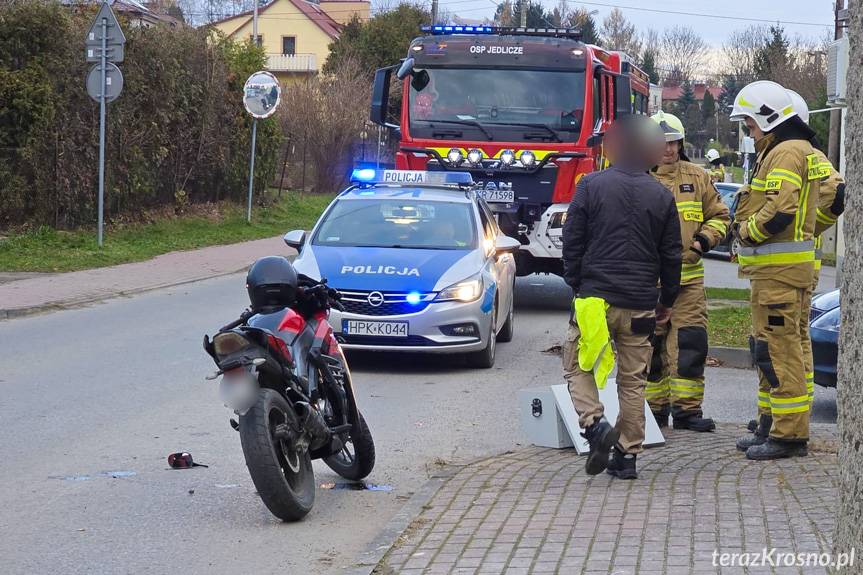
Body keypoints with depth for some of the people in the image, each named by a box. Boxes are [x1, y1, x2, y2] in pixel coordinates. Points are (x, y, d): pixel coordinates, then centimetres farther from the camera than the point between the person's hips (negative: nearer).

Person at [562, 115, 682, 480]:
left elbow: (572, 242, -1)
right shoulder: (661, 196, 4)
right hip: (640, 304, 2)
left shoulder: (591, 186, -3)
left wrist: (576, 285, 11)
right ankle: (627, 455, 9)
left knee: (578, 367, 10)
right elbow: (671, 255, 8)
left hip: (595, 297, -2)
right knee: (633, 380, 9)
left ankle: (595, 424, -13)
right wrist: (666, 301, 18)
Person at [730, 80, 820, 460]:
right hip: (773, 268, 11)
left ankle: (789, 434, -7)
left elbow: (779, 211, -25)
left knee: (779, 348, -9)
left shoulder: (787, 152, -14)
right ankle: (771, 425, 25)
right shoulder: (776, 152, 20)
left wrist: (746, 230, -9)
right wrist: (744, 226, 8)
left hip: (780, 269, -11)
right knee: (768, 347, 17)